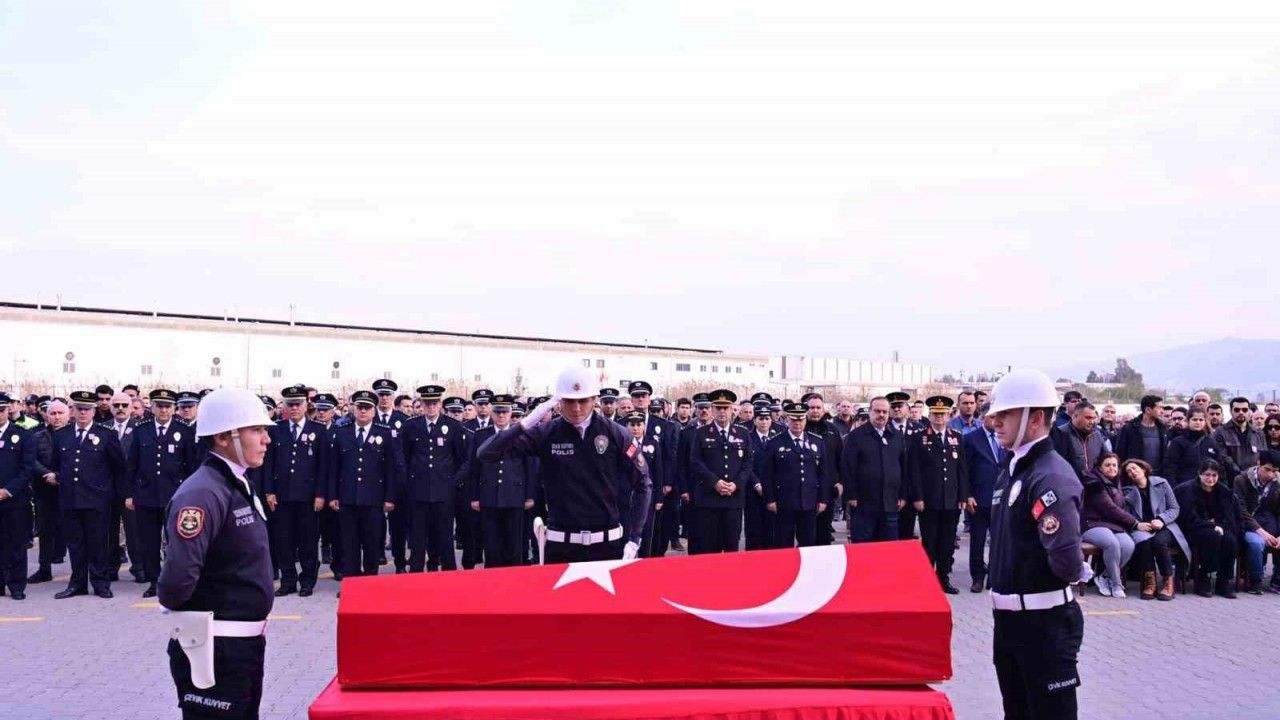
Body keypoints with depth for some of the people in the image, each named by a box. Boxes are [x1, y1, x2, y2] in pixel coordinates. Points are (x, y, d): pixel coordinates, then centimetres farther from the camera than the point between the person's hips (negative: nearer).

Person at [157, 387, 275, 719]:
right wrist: (173, 603, -10)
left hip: (246, 641, 9)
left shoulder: (239, 486, 10)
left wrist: (252, 623, 12)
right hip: (214, 647, -9)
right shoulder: (203, 492, -21)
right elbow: (178, 576, -29)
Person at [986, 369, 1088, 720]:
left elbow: (1065, 557, -31)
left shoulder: (1052, 476, -20)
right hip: (1008, 617, 9)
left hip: (1045, 621, -9)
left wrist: (1077, 572, -11)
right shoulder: (1010, 471, 10)